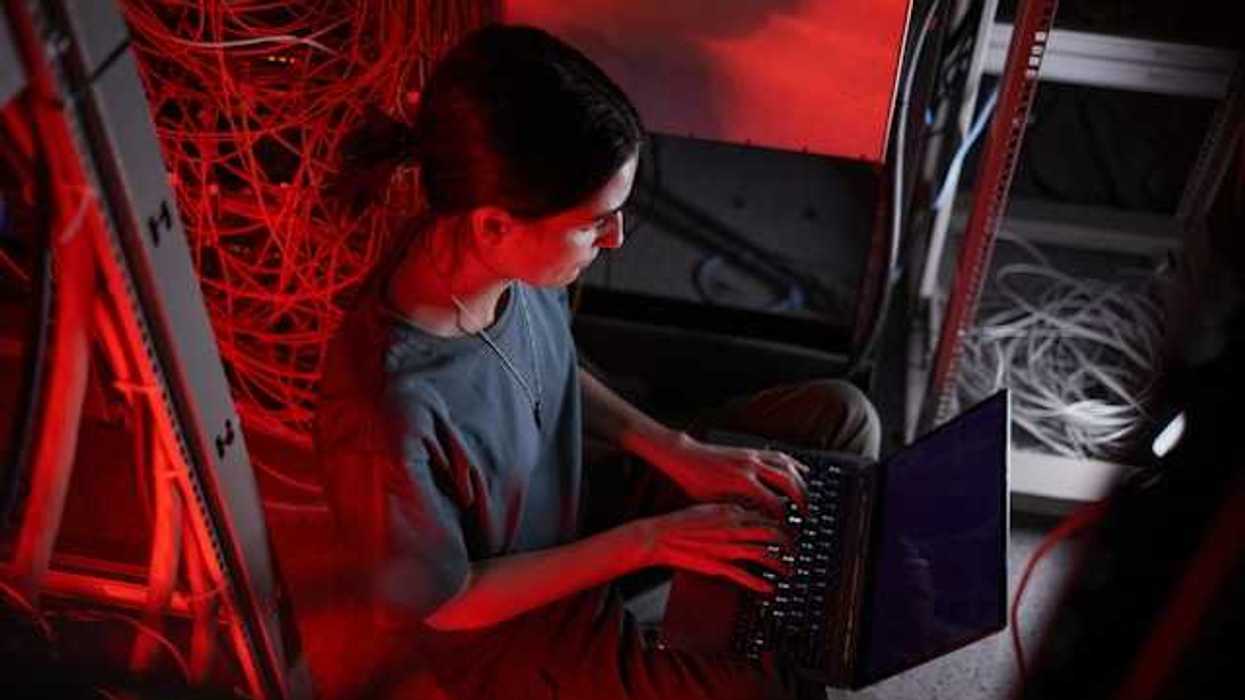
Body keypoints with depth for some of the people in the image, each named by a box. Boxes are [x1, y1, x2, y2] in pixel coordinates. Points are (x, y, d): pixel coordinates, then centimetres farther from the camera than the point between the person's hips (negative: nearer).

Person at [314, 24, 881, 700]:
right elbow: (444, 604, -22)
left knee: (840, 415, 5)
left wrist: (677, 452, -7)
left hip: (570, 508, 7)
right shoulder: (387, 415, -38)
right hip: (498, 628, -6)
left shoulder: (511, 261, -18)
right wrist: (647, 541, -19)